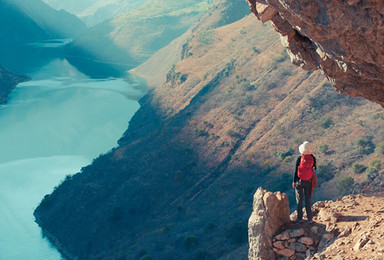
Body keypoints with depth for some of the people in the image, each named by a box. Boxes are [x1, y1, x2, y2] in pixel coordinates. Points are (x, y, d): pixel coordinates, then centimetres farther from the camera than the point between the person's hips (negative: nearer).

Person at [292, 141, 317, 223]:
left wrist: (294, 182, 0)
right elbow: (314, 170, 1)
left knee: (299, 200, 10)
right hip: (308, 182, 2)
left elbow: (296, 171, -8)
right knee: (308, 200, 12)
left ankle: (299, 218, 13)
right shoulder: (313, 159, -8)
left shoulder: (299, 159, -13)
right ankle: (309, 218, 12)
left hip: (299, 181, -2)